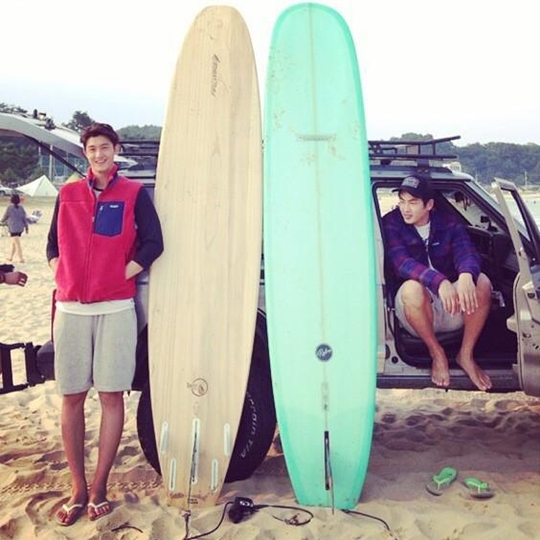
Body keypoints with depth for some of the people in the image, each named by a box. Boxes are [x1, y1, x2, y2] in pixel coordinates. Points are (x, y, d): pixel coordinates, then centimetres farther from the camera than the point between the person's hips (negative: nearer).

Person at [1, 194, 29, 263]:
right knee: (13, 242, 21)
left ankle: (21, 258, -9)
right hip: (20, 228, 6)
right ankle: (11, 257, 29)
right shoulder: (21, 208, 1)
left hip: (13, 228, -6)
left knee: (17, 244, -5)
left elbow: (5, 217, -1)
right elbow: (24, 218, 2)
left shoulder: (10, 208, -12)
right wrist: (26, 227, 8)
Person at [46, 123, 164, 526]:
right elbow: (53, 243, 17)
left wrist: (122, 275, -6)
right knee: (72, 398, 4)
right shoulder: (68, 194, 14)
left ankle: (99, 488, 10)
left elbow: (153, 244, -1)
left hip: (115, 308, -3)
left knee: (111, 396, 0)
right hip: (70, 308, 3)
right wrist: (63, 279, 4)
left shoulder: (134, 194, 4)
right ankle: (77, 489, 15)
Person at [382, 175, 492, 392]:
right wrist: (440, 282, -42)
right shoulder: (391, 224, -7)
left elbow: (467, 253, -16)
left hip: (452, 309, 3)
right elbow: (402, 263, -24)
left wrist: (466, 275, -42)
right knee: (412, 287, -36)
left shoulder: (449, 224, 2)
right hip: (417, 310, -3)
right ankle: (437, 354, -12)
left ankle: (466, 354, -8)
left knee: (482, 282, -26)